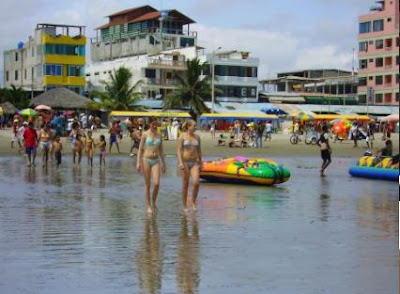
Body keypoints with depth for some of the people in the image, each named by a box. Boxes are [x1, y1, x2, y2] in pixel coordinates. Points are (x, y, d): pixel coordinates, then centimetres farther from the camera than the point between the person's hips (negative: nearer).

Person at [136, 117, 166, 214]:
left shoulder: (159, 135, 9)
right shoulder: (145, 134, -2)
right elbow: (140, 149, -2)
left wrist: (163, 163, 16)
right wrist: (138, 162, -8)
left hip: (156, 161, 3)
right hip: (146, 160, -3)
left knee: (156, 183, -11)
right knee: (147, 184, 2)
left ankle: (154, 202, 13)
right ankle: (148, 206, 11)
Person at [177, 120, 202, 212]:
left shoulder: (197, 137, 7)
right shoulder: (182, 136, -5)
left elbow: (199, 151, 13)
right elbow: (179, 150, -9)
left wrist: (200, 163, 12)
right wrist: (180, 162, -20)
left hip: (194, 163, 3)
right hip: (185, 162, -3)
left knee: (196, 183, -14)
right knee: (185, 185, 1)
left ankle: (193, 203, 4)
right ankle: (185, 206, 12)